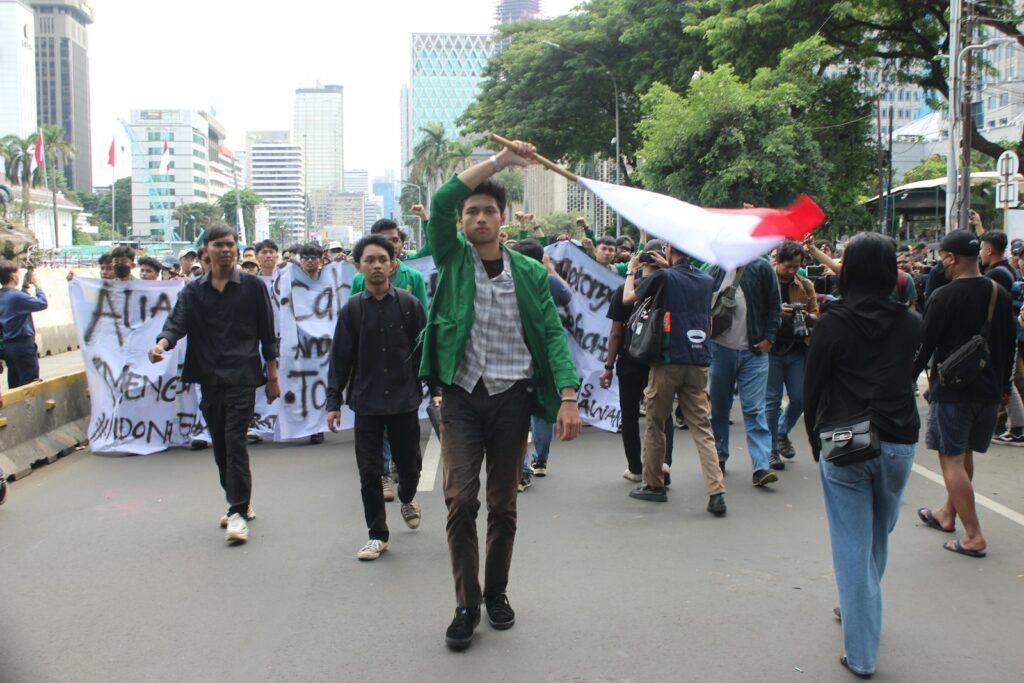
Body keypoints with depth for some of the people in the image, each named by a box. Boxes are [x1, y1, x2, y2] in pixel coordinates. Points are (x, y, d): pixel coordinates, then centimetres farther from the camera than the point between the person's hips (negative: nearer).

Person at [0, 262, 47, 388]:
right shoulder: (16, 296, -19)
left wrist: (25, 287, 13)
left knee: (15, 386, 12)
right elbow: (43, 304, -14)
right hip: (23, 345, -9)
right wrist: (36, 285, -4)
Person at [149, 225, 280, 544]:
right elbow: (177, 323, -5)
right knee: (220, 445, 11)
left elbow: (267, 333, 3)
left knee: (235, 441, -11)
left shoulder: (253, 286, 1)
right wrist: (161, 344, -28)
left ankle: (238, 512, -6)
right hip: (209, 377, 4)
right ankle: (239, 503, 26)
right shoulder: (193, 290, 8)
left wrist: (272, 377, 2)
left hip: (242, 376, -4)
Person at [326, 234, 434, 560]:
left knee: (409, 464, 11)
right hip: (366, 402, 0)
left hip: (404, 400, 0)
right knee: (369, 472, 3)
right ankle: (377, 535, 18)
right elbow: (340, 357, 2)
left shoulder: (409, 304, -1)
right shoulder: (352, 308, 0)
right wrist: (333, 401, 0)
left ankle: (407, 498, 45)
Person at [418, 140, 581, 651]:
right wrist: (499, 160, -15)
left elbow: (553, 333, -2)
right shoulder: (453, 259, 3)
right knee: (460, 500, -6)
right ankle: (466, 605, 7)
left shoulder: (529, 272, 4)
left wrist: (568, 396, -14)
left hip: (512, 398, 1)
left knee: (503, 504, 10)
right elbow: (441, 201, -12)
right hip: (461, 397, -1)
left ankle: (496, 593, 27)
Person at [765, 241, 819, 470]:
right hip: (771, 350, -4)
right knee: (772, 400, 0)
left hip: (797, 350, 4)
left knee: (800, 398, 5)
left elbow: (816, 317, 9)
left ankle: (782, 432, 32)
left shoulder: (806, 286, 8)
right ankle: (772, 449, 12)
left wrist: (806, 316, -14)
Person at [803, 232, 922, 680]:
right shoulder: (910, 323, 2)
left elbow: (812, 387, -2)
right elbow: (913, 376, 13)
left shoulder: (833, 322, -7)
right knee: (878, 540, 22)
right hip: (898, 444, 4)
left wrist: (816, 441, 8)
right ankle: (857, 610, 43)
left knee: (853, 547, 3)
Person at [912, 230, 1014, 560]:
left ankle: (973, 535, -4)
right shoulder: (1000, 295, 5)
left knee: (951, 459, -1)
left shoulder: (944, 297, -16)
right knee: (964, 454, 20)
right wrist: (1004, 385, 24)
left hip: (952, 389, -7)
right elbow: (1009, 344, 14)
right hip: (989, 390, 7)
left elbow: (924, 347, -13)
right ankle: (948, 514, 37)